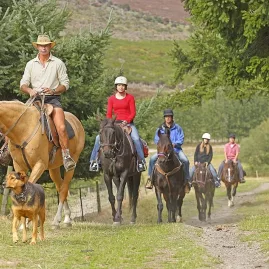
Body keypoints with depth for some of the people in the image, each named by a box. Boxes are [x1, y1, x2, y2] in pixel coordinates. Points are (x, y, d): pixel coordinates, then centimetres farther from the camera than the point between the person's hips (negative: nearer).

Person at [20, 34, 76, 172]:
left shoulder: (58, 63, 8)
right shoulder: (31, 64, 15)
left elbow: (65, 84, 5)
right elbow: (23, 84, 8)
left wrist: (53, 90, -14)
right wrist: (30, 90, -15)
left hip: (53, 99, -3)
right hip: (35, 99, 3)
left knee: (61, 127, -26)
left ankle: (66, 156, -24)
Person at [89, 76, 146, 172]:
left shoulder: (130, 98, 4)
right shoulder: (111, 99, 10)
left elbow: (133, 113, -2)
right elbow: (108, 114, 8)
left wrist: (127, 121, -18)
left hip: (128, 123, -2)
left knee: (136, 138, -30)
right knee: (99, 137, -15)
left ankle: (141, 161, -21)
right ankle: (94, 160, -7)